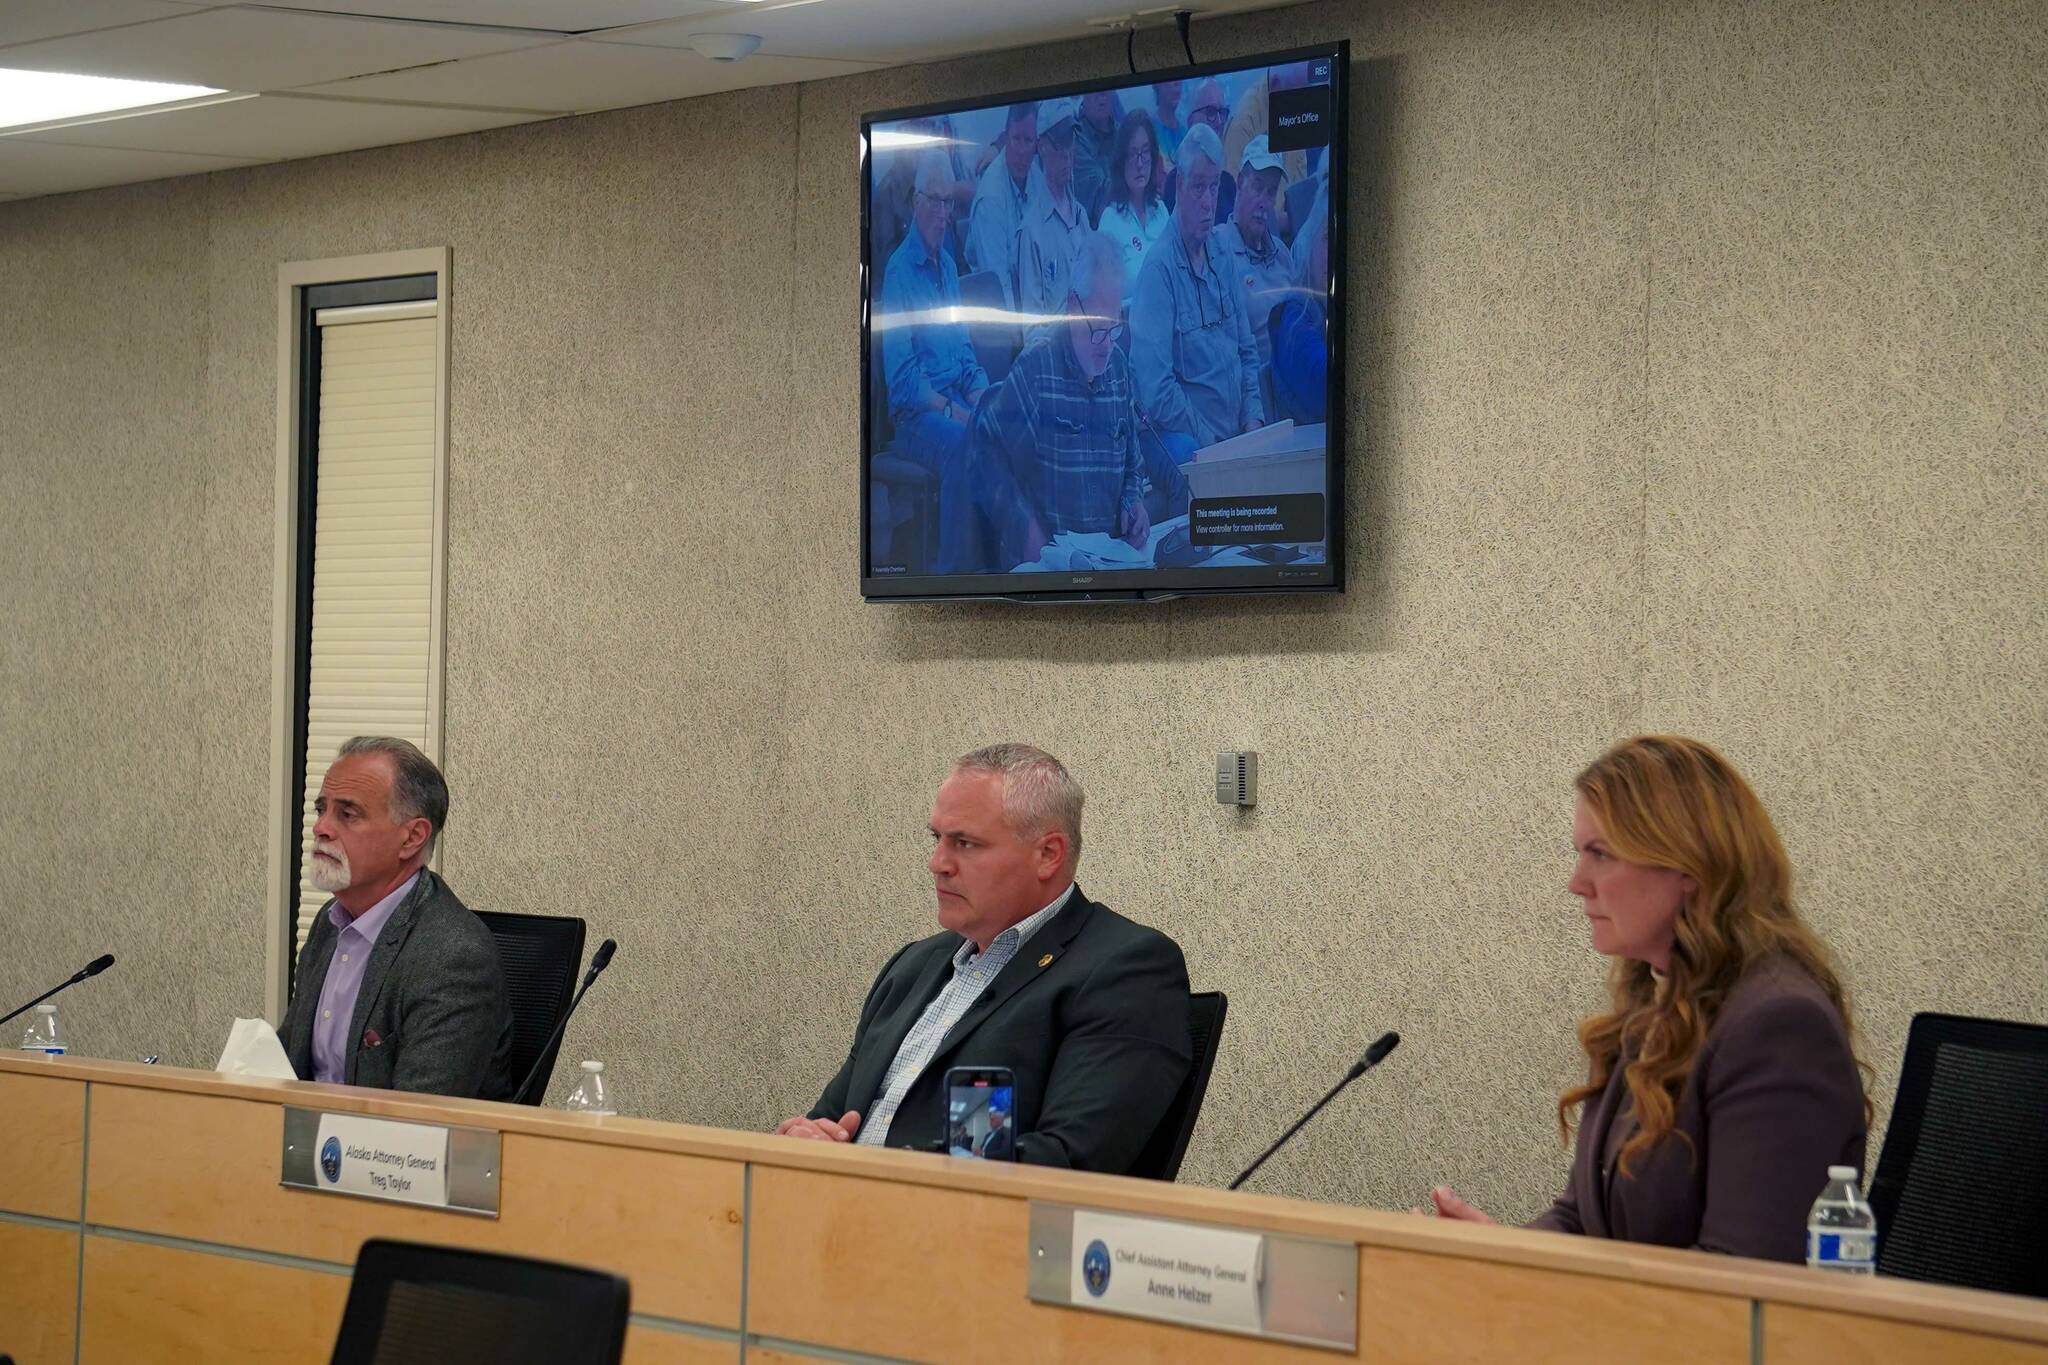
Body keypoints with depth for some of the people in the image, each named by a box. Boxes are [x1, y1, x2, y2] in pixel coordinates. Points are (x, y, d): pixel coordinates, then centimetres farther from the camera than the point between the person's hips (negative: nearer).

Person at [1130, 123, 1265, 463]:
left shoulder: (1223, 261, 14)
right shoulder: (1159, 268, -10)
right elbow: (1155, 390, -16)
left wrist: (1253, 418, 6)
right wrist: (1208, 441, -13)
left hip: (1236, 439, 6)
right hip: (1186, 442, -6)